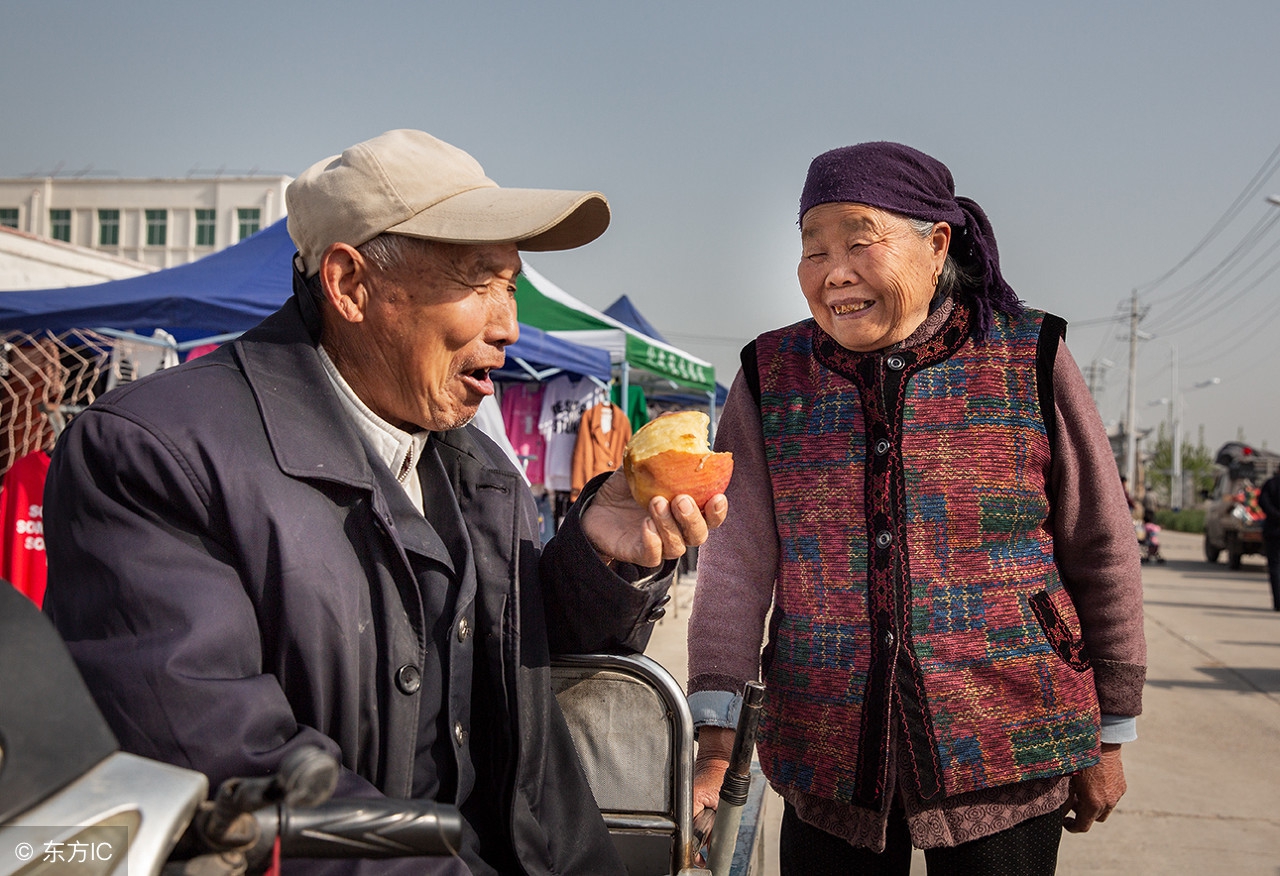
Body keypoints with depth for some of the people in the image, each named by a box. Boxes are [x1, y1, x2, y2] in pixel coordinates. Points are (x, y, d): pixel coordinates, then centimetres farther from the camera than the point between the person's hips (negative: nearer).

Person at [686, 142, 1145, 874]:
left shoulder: (1029, 362, -4)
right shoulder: (772, 377, 1)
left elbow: (1102, 556, 3)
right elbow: (736, 566, -5)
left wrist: (1107, 737, 7)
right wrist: (715, 745, -11)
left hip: (1006, 761, -1)